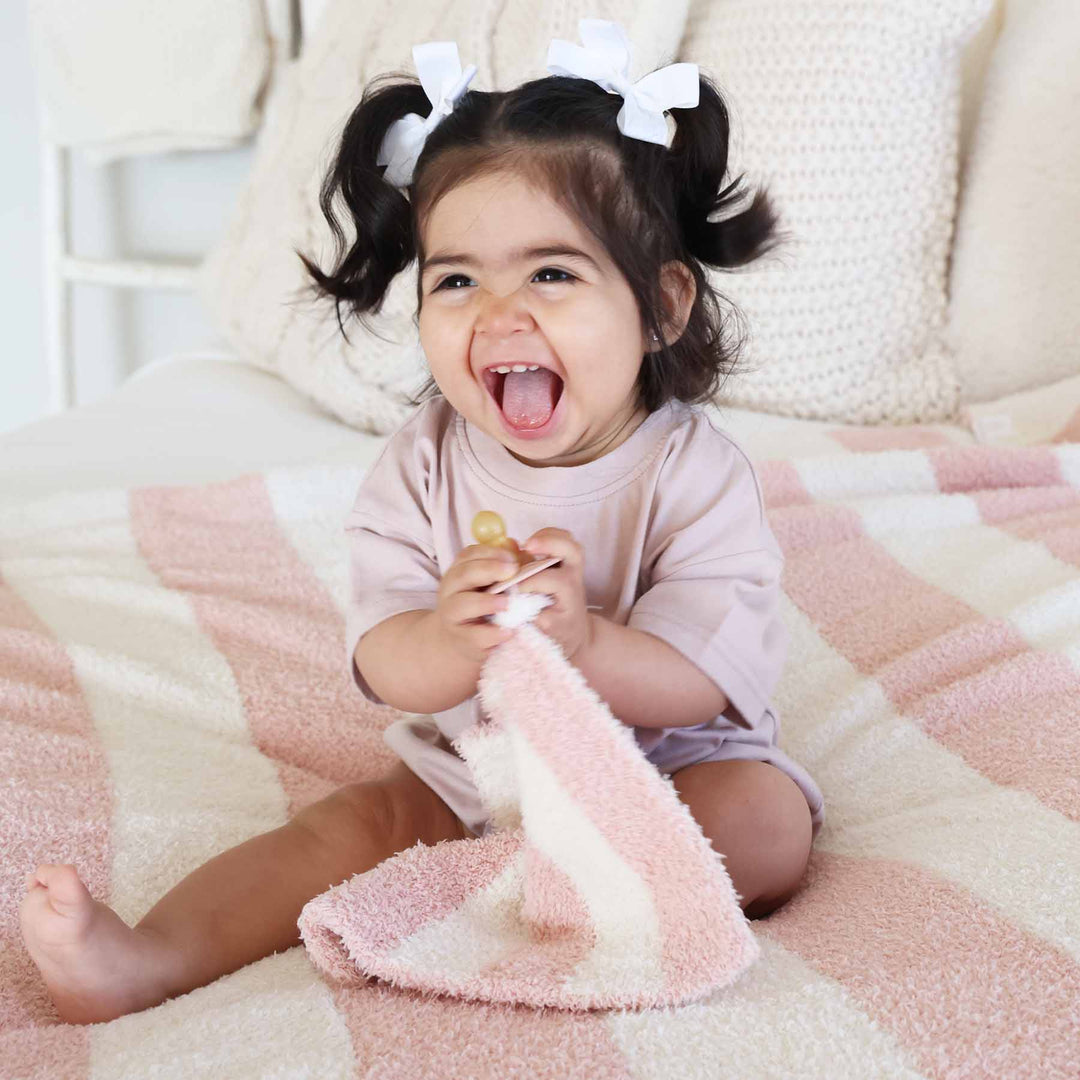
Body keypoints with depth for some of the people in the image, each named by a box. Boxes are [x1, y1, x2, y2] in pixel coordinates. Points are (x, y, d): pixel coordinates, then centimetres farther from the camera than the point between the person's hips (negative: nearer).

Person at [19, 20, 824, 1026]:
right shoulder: (423, 462, -8)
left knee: (768, 821, -25)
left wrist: (580, 641, -43)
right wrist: (454, 641, -39)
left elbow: (705, 682, -23)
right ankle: (146, 959, -24)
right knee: (355, 825, -16)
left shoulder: (691, 472, -17)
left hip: (665, 765, -2)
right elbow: (385, 664, -15)